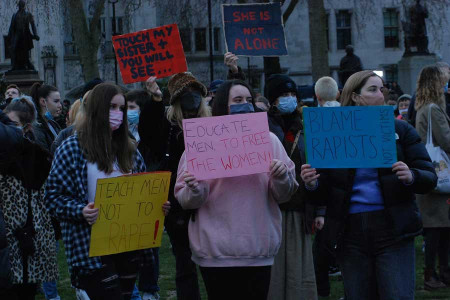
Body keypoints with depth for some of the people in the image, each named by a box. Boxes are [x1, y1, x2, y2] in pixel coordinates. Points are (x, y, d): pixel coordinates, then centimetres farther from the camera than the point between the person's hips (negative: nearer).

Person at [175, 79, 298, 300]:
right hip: (216, 249, -2)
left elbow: (283, 195, 7)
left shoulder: (268, 140, 8)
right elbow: (184, 200, 1)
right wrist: (193, 191, -20)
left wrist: (281, 178, -14)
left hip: (259, 247, 2)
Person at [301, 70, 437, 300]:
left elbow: (430, 178, 3)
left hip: (392, 231, -1)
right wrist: (312, 184, -14)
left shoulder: (400, 130, 6)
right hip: (351, 234, 1)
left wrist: (411, 177, -19)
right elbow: (323, 196, 8)